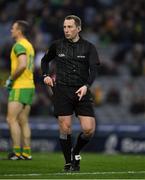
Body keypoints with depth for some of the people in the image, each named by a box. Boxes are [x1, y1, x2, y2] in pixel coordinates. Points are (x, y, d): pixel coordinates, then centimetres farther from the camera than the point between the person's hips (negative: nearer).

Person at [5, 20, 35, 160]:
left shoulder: (19, 45, -12)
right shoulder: (29, 45, 18)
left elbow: (22, 65, -25)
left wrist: (11, 79, -13)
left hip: (20, 87, -9)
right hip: (29, 86, 9)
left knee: (11, 119, -9)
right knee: (23, 121, 9)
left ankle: (17, 152, -13)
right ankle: (26, 152, 6)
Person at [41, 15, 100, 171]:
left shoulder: (88, 47, 3)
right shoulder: (57, 45, 8)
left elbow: (93, 69, -8)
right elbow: (45, 60, 26)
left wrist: (86, 86, -24)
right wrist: (45, 75, 8)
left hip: (82, 92, 0)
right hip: (62, 91, 0)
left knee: (89, 129, -9)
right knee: (65, 128, -7)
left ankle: (76, 153, 19)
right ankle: (68, 162, 8)